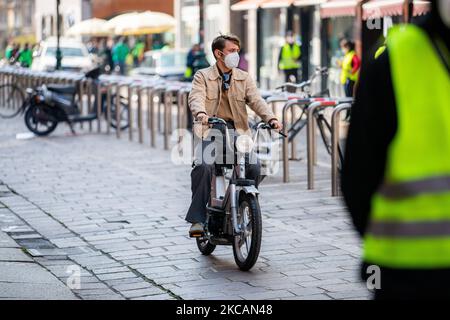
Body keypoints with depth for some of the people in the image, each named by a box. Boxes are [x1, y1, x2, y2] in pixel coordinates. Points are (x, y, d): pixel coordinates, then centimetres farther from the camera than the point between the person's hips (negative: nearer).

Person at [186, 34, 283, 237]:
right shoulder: (203, 76, 7)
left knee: (253, 167, -19)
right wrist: (201, 113, -35)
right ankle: (197, 219, -21)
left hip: (237, 131, 3)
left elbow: (256, 100, 3)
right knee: (203, 167, -28)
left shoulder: (243, 78, 16)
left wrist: (271, 118, -17)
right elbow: (196, 98, -11)